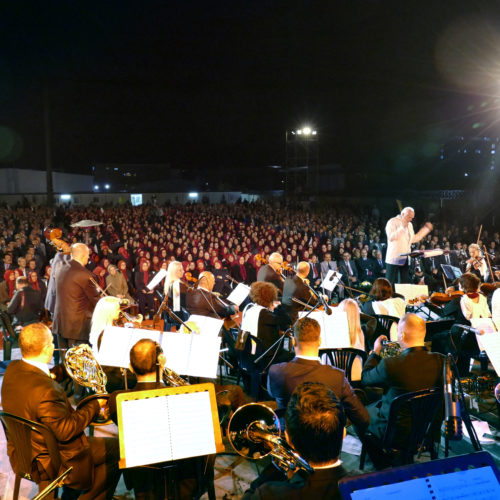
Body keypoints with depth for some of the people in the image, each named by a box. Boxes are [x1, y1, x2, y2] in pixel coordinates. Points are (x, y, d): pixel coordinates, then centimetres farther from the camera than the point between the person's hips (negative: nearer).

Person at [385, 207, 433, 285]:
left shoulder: (409, 225, 18)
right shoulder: (392, 222, -6)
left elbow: (414, 239, 22)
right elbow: (391, 237, -18)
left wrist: (426, 229, 20)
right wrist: (402, 228, -23)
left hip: (405, 259, 7)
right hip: (394, 258, -7)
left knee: (404, 282, 6)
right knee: (390, 283, -5)